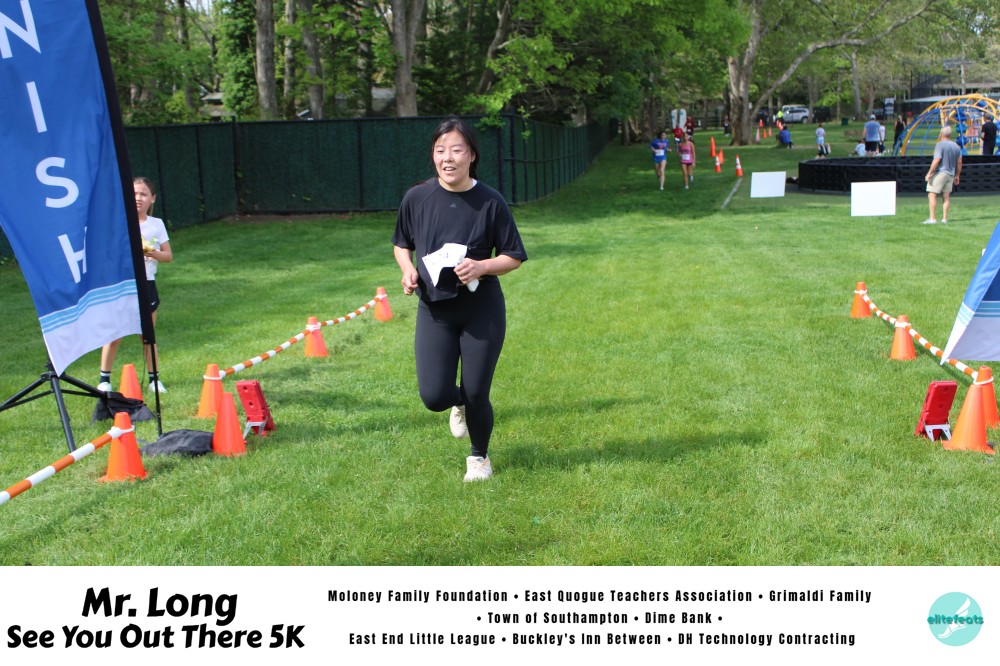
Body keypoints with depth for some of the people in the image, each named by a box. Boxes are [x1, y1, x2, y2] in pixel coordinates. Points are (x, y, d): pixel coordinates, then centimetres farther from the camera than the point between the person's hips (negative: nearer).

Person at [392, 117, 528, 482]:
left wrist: (482, 267, -22)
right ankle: (459, 403, 33)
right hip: (434, 309, 2)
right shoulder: (417, 197, -5)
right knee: (434, 396, -8)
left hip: (482, 310, -2)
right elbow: (401, 244, 12)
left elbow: (514, 257, -3)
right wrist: (408, 269, -8)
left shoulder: (490, 201, -11)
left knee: (476, 395, 4)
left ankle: (479, 457, 35)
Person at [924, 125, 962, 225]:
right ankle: (944, 218, 10)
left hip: (939, 172, -7)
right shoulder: (956, 146, 11)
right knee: (947, 196, 10)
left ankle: (932, 218, -12)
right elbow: (959, 163, 13)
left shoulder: (940, 144, -10)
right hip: (950, 174, 7)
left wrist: (929, 173, -13)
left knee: (932, 195, -5)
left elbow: (936, 160, -18)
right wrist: (957, 176, 21)